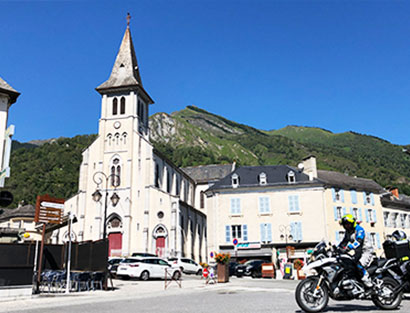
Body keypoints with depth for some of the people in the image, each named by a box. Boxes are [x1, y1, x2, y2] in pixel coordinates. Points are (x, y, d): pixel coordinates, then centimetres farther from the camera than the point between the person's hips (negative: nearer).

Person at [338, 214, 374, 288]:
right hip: (358, 252, 9)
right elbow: (344, 241, 11)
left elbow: (358, 241, -33)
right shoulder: (347, 231, 7)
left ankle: (368, 281, -18)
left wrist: (348, 247, -45)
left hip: (366, 250, -8)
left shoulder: (359, 229, -18)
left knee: (360, 265, -26)